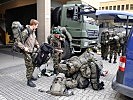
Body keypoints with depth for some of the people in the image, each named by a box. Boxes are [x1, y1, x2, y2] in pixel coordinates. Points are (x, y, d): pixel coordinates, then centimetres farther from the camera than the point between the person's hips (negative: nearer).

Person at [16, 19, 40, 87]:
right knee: (29, 66, -2)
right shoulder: (25, 32, -18)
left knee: (33, 65, 18)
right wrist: (24, 47, -27)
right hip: (27, 52, -8)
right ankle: (29, 81, 11)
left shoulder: (33, 31, 9)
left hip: (32, 51, 9)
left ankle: (30, 76, 38)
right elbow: (19, 42, -18)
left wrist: (37, 44, 10)